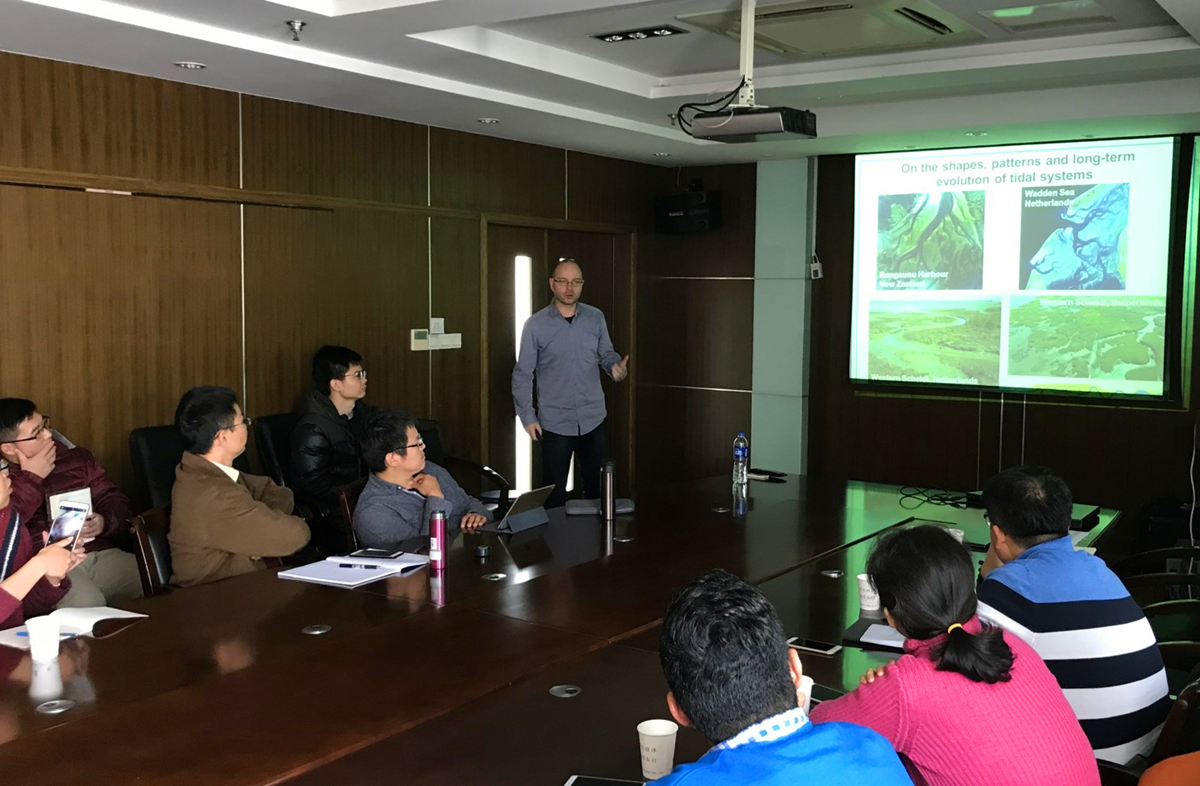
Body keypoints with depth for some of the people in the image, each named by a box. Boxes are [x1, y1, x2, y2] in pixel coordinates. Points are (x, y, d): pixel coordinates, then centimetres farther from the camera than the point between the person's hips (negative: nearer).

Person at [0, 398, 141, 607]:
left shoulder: (75, 457, 17)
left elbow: (113, 499, 21)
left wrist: (105, 522, -3)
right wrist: (31, 479, -6)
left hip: (101, 554, 5)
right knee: (86, 603, -36)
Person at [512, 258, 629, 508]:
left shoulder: (596, 318, 2)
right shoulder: (535, 325, -7)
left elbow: (606, 354, 9)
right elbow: (523, 374, -4)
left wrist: (617, 366, -15)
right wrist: (527, 416, -8)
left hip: (593, 418, 3)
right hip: (555, 422, -3)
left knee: (597, 487, 13)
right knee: (554, 491, 8)